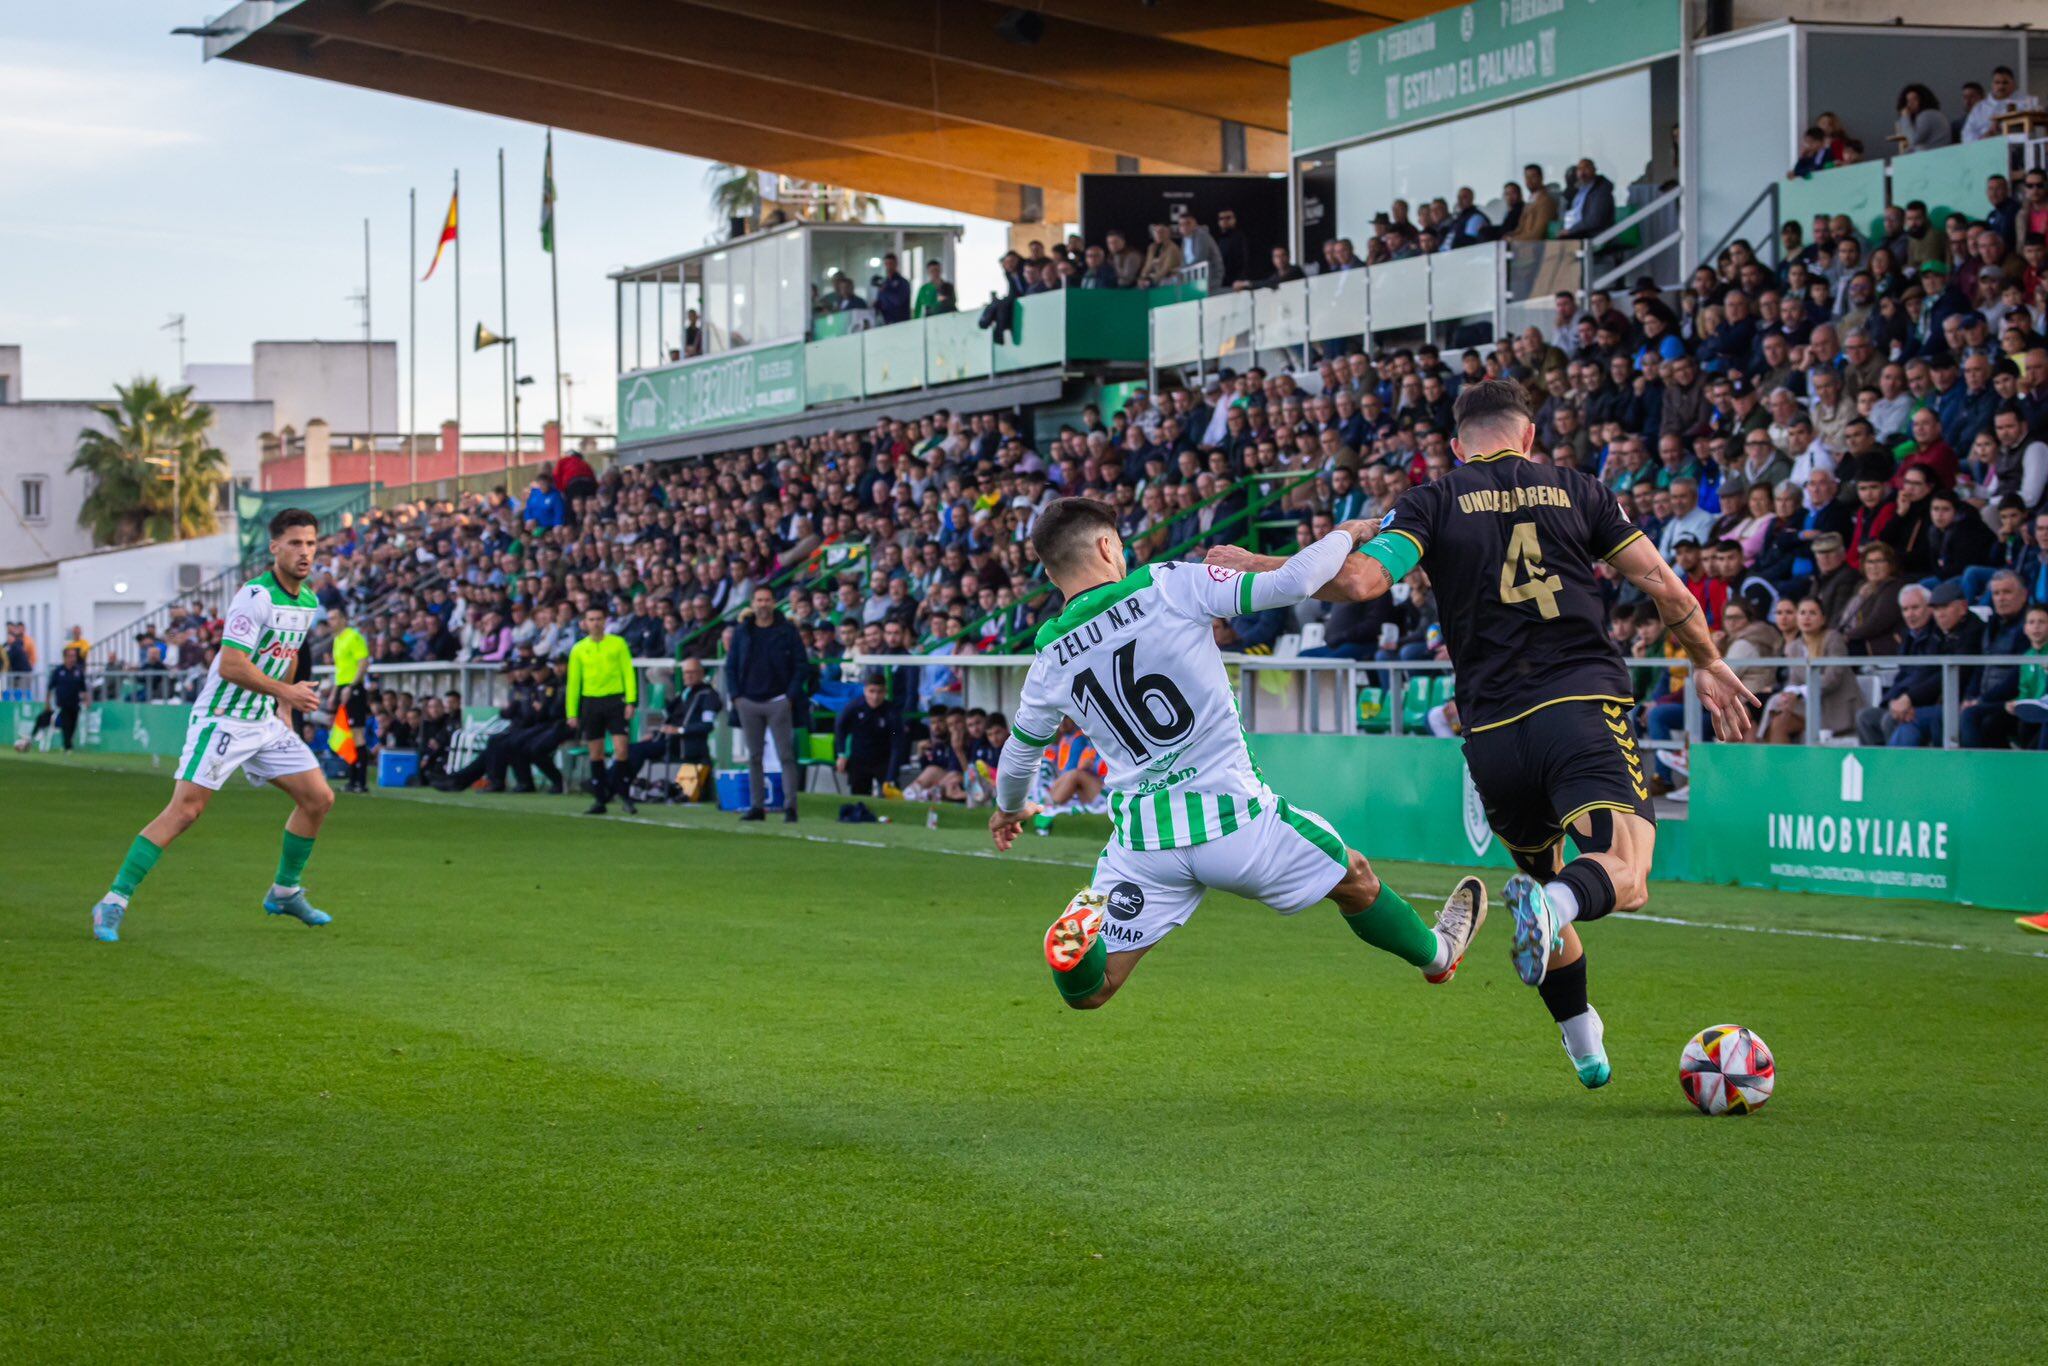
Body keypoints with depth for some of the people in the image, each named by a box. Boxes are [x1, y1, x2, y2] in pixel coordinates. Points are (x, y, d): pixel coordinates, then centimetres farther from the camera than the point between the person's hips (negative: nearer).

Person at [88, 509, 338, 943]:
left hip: (265, 722, 8)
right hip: (222, 720, -8)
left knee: (319, 798, 6)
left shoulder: (308, 602, 8)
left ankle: (285, 892, 24)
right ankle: (113, 903, -12)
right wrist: (285, 692, -21)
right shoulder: (256, 595, -19)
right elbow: (231, 665, -25)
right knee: (185, 809, -16)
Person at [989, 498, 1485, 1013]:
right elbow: (1292, 583, -11)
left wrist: (1007, 809, 42)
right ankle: (1436, 953, 47)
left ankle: (1078, 933, -19)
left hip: (1143, 843, 2)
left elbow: (1018, 753, 20)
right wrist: (1345, 535, 8)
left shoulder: (1050, 662, 3)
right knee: (1355, 876, 27)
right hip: (1233, 813, -2)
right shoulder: (1171, 585, -9)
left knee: (1089, 990, 11)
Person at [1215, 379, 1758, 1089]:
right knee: (1625, 876, -15)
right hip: (1584, 705, -2)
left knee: (1543, 872, 24)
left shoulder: (1433, 502, 9)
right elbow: (1663, 585, 13)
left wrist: (1249, 565, 6)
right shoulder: (1576, 489, 13)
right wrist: (1709, 665, 29)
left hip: (1493, 734, 2)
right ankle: (1555, 902, -48)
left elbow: (1361, 578, -6)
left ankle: (1584, 1043, 24)